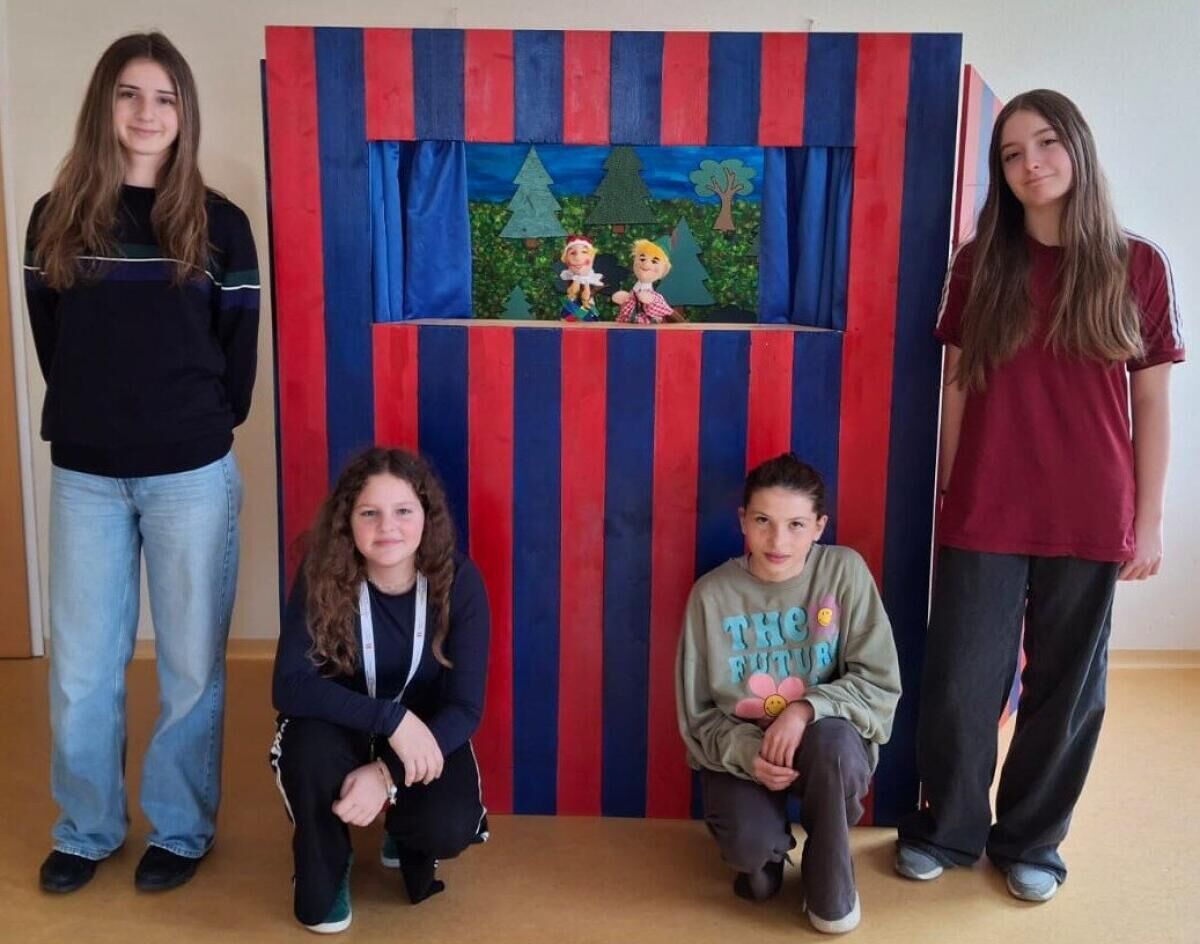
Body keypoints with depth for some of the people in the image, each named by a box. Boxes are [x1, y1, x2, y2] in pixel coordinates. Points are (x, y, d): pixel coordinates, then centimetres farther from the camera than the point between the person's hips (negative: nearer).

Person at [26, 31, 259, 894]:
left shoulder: (218, 224, -1)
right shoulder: (58, 217, 4)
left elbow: (240, 348, 3)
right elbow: (50, 340, 10)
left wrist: (204, 427, 3)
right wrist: (92, 419, 5)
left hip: (192, 477, -2)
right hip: (84, 476, 2)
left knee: (190, 665, 8)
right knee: (81, 671, 9)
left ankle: (182, 830, 25)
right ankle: (87, 830, 29)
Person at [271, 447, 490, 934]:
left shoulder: (458, 581, -22)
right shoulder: (321, 577, -22)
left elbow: (466, 707, -21)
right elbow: (290, 686, -28)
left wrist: (388, 775, -34)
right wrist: (392, 717, -39)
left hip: (425, 730, 0)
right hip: (341, 727, 0)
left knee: (450, 828, -28)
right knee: (311, 745, -35)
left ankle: (404, 835, 14)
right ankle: (322, 874, -3)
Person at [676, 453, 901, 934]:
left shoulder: (845, 572, -11)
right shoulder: (711, 594, -10)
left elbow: (880, 685, -11)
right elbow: (697, 714, -3)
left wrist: (808, 708, -26)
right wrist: (745, 753, -22)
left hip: (824, 745, 1)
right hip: (738, 750, 0)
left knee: (835, 742, -35)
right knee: (750, 844, -29)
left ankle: (829, 879, -5)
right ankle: (766, 851, 13)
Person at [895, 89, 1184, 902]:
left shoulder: (1137, 266, 0)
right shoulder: (979, 266, 3)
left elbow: (1150, 401, 2)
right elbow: (959, 386, 6)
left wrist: (1148, 520, 0)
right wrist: (947, 494, 6)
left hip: (1090, 518, 0)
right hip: (985, 516, 1)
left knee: (1066, 686, 10)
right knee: (961, 683, 4)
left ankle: (1032, 840, 30)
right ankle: (950, 827, 26)